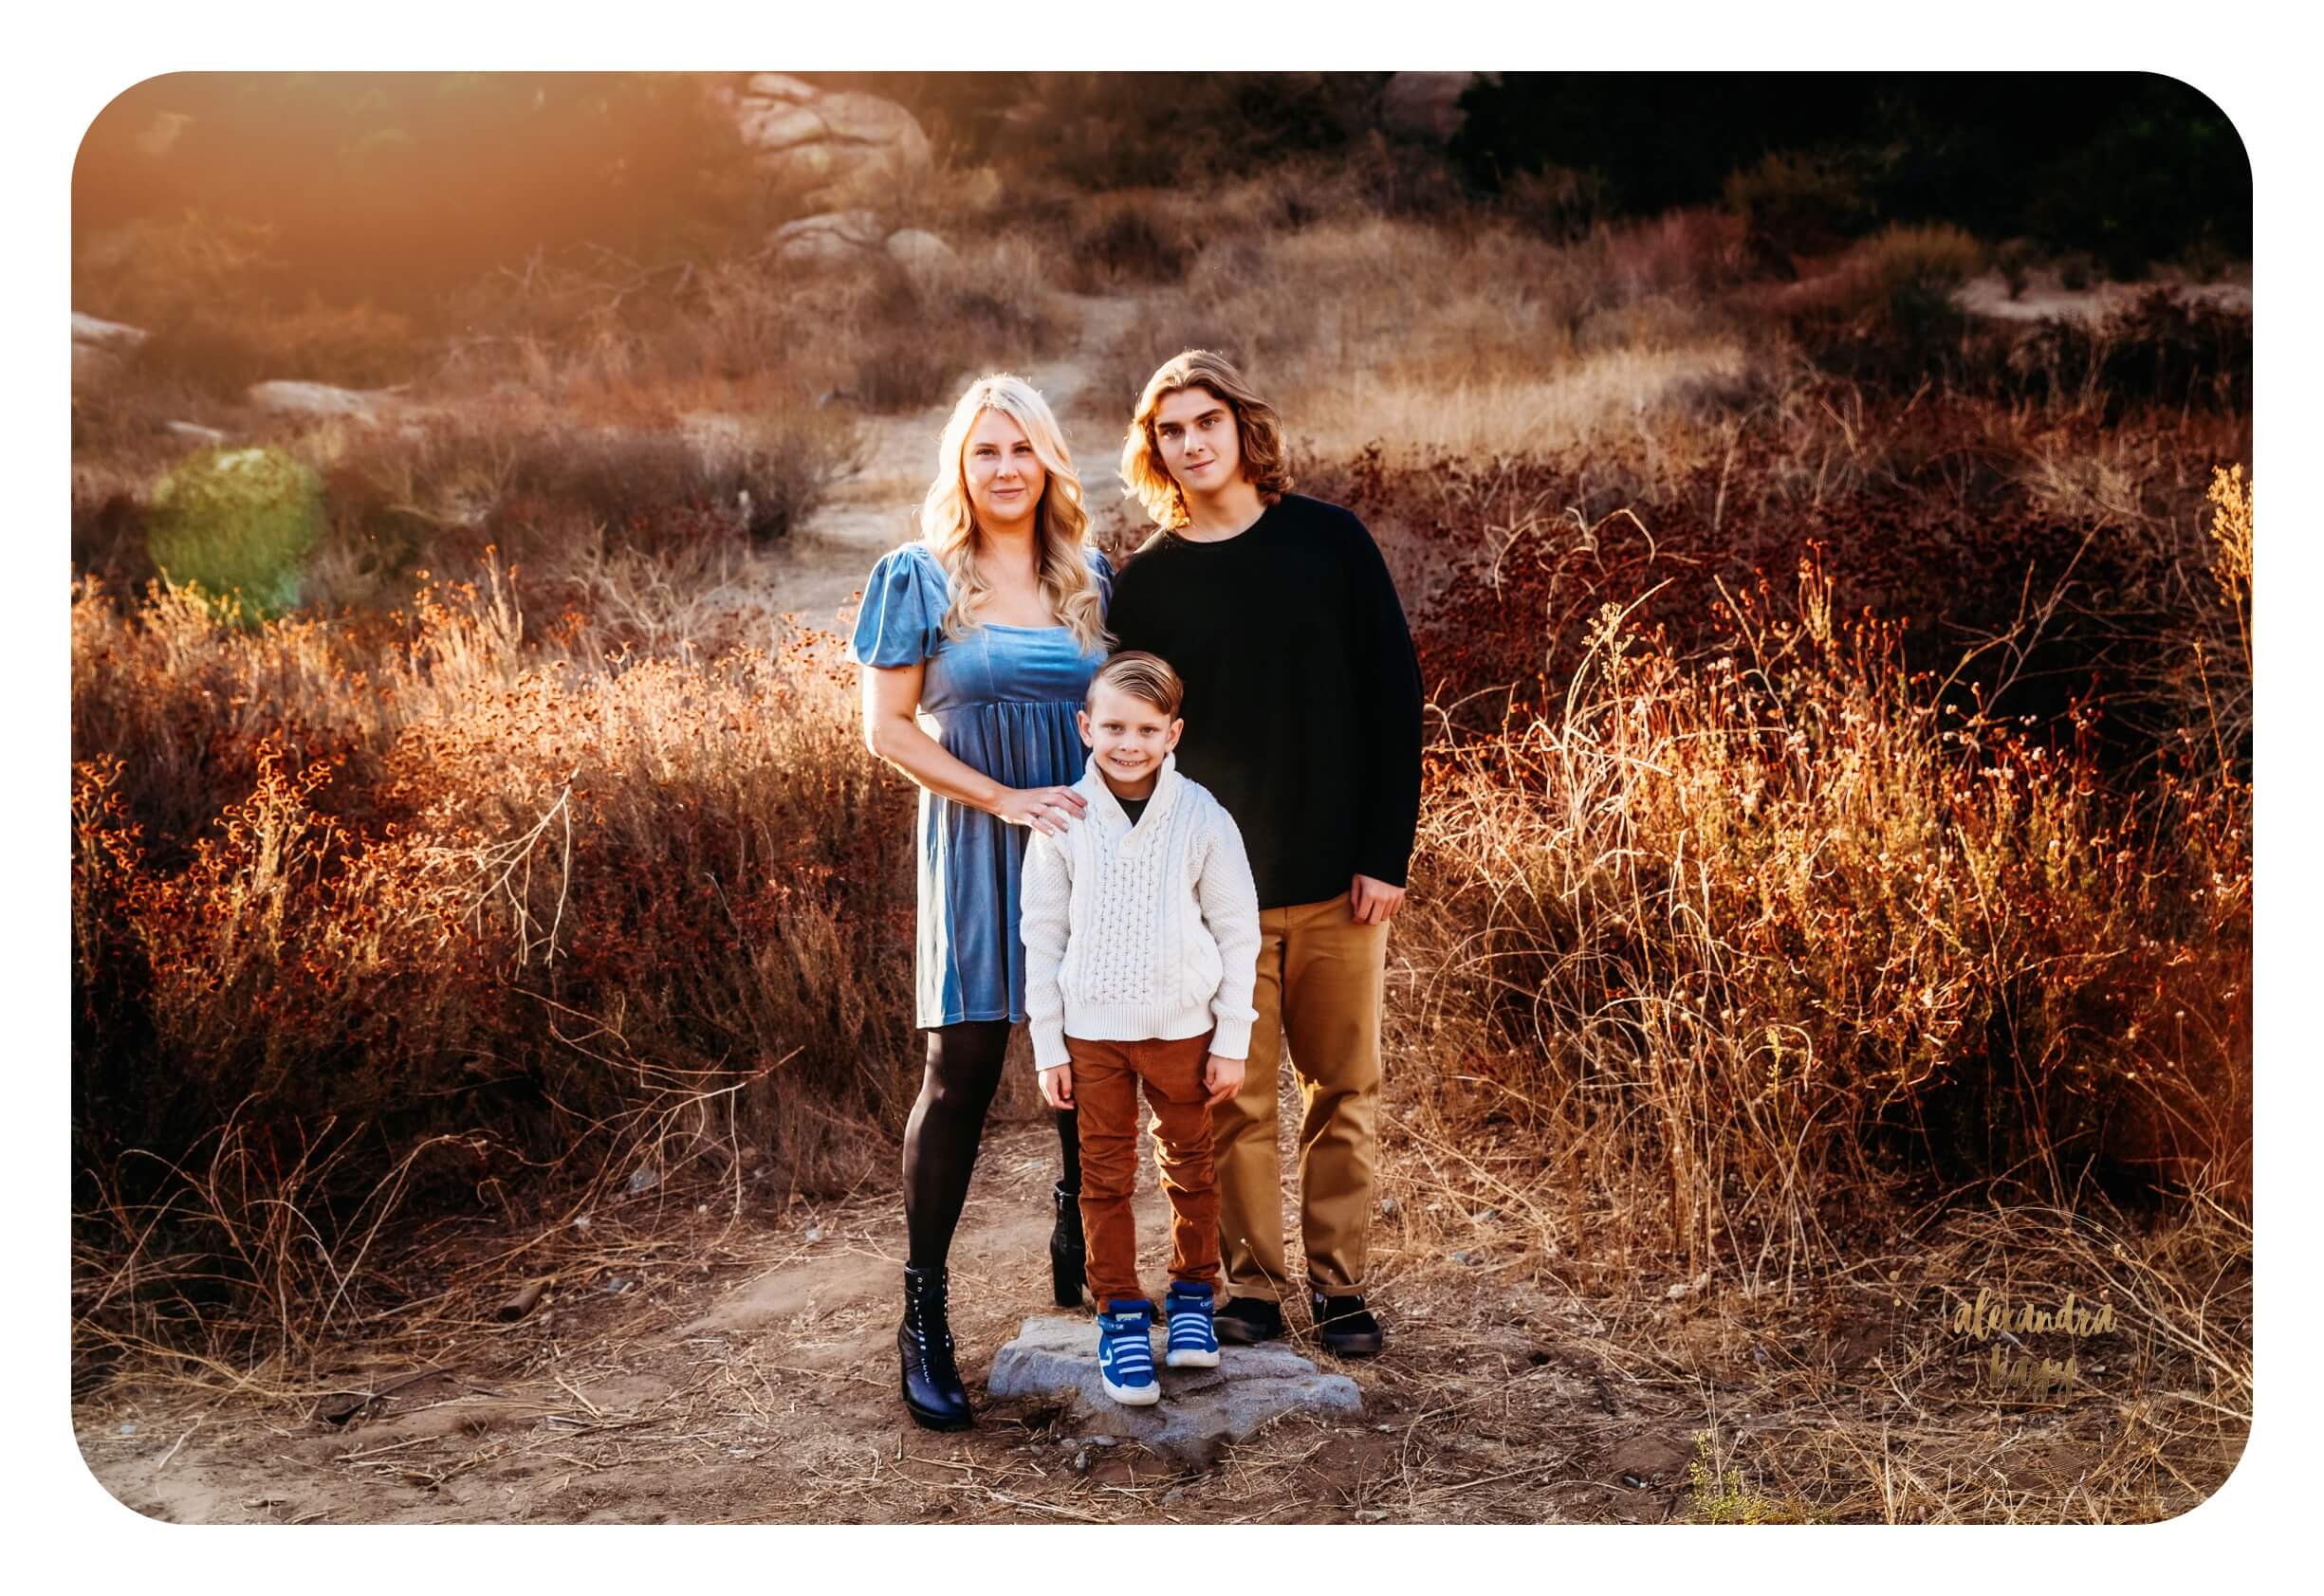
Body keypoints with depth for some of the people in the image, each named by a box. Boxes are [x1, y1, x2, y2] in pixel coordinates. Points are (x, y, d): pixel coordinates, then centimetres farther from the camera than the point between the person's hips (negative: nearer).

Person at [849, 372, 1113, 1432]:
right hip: (976, 857, -4)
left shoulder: (1093, 580, 9)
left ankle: (1078, 1256, 33)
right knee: (961, 1076, -4)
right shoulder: (917, 579, -1)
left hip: (1090, 848, 4)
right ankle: (924, 1318, 6)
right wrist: (1003, 798, -13)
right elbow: (886, 727, -4)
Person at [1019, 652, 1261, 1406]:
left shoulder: (1203, 818, -10)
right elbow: (1042, 934, 0)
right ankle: (1120, 1314, 21)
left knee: (1190, 1167, 14)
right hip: (1092, 1030, 0)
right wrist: (1047, 1046, -1)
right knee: (1106, 1175, 8)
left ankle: (1193, 1295, 33)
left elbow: (1237, 933, -3)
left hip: (1182, 1026, 0)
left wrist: (1232, 1040, -2)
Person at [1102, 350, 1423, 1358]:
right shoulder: (1144, 584, 1)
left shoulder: (1329, 541, 0)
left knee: (1343, 1089, 8)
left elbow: (1393, 695, -1)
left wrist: (1387, 851, -6)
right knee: (1235, 1102, 4)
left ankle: (1340, 1283, 22)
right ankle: (1251, 1285, 20)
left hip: (1339, 879, 0)